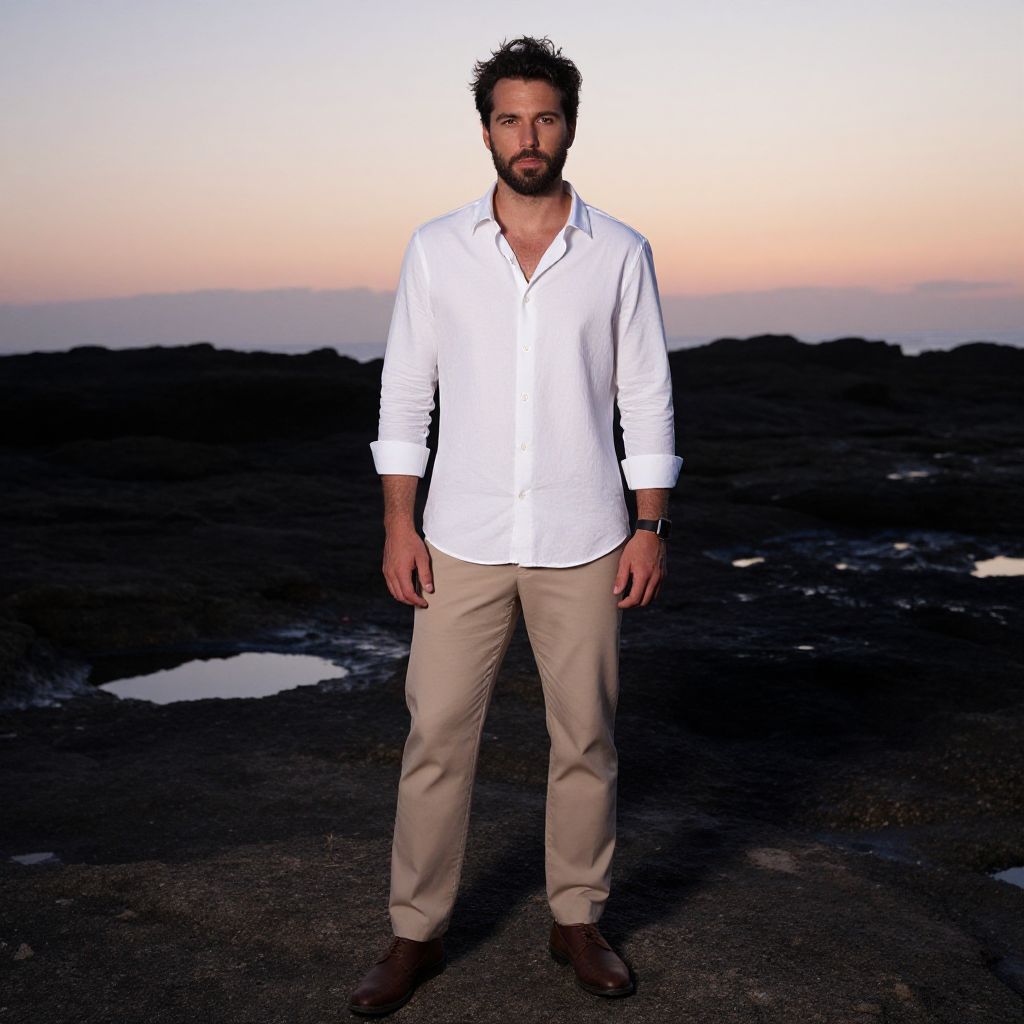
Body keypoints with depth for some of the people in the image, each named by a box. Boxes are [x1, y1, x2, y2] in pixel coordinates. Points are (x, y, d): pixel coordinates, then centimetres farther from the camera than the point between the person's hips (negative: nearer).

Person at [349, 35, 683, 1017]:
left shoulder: (620, 253, 0)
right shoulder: (436, 249, 1)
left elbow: (646, 399, 3)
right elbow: (404, 391, 3)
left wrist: (651, 526, -3)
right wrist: (398, 523, -2)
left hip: (583, 543, 0)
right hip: (463, 541, 0)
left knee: (585, 738, 9)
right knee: (436, 736, 3)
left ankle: (578, 920, 26)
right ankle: (415, 934, 17)